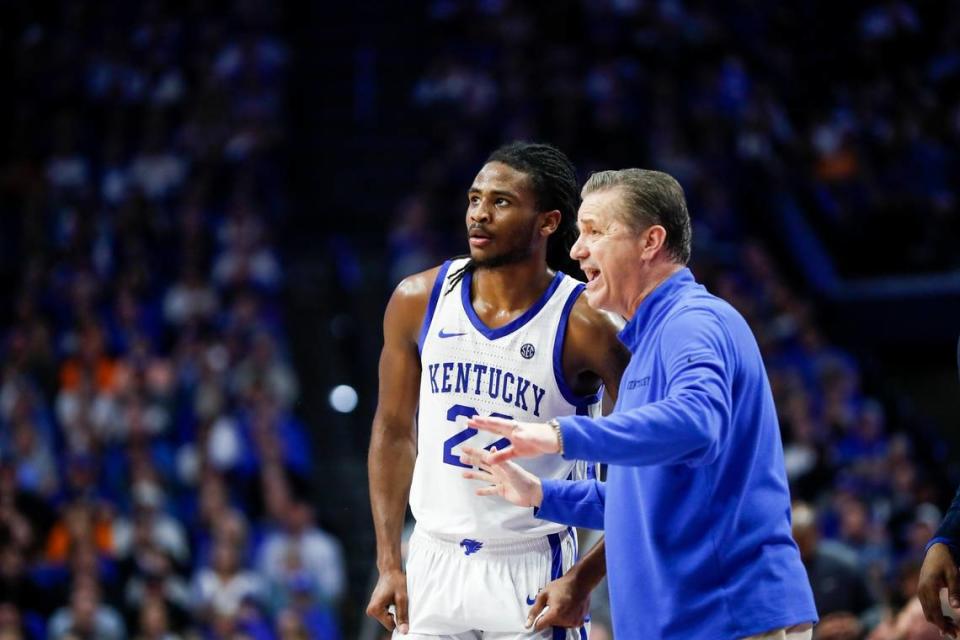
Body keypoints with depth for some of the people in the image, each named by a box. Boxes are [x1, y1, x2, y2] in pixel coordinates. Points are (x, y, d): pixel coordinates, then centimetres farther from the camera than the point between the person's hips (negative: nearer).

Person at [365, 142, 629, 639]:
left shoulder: (583, 326, -13)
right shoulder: (418, 301, -1)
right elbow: (394, 432, 10)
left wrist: (584, 580, -13)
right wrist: (388, 565, 5)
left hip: (532, 575, -4)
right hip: (434, 565, 4)